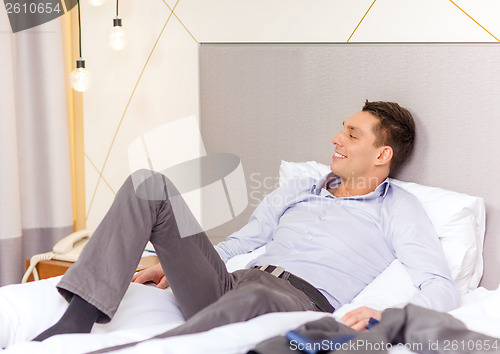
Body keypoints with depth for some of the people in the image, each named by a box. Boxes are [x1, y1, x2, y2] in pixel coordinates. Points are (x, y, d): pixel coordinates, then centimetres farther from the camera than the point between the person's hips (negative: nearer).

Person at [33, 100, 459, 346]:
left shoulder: (397, 209, 12)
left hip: (298, 303, -6)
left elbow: (442, 288, -1)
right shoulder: (299, 190, 29)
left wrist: (389, 317, -22)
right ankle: (77, 324, -24)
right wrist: (174, 262, 16)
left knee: (256, 298, -46)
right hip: (229, 286, 6)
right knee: (149, 185, -10)